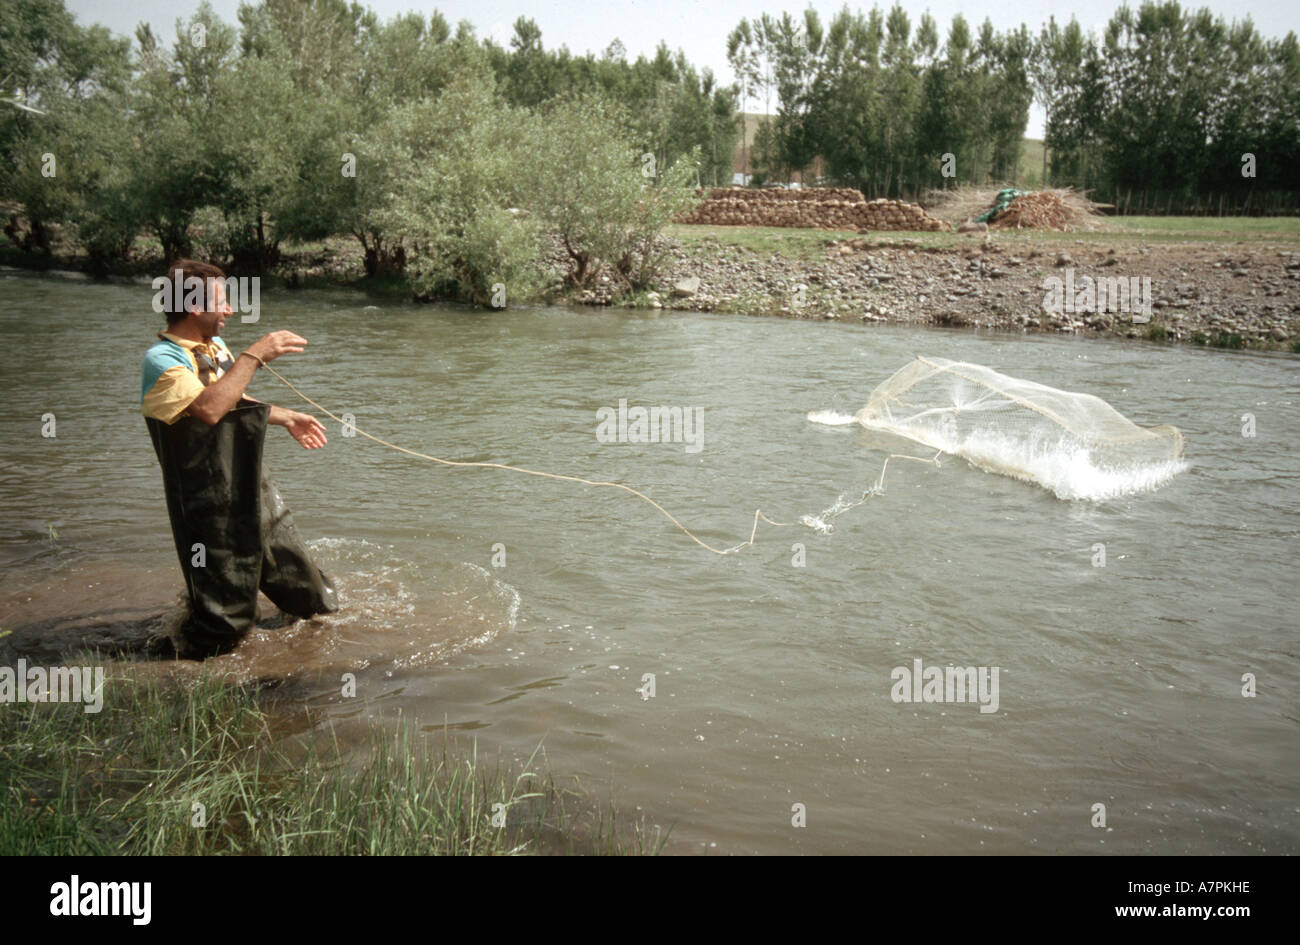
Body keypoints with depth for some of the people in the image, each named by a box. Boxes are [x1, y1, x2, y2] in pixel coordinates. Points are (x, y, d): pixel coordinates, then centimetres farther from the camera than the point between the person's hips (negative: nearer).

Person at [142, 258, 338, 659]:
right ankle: (163, 657, 18)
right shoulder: (161, 360, -16)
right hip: (213, 509, -8)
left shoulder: (215, 346, 12)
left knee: (309, 598, 20)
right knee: (225, 623, -3)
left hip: (256, 492, 8)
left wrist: (286, 418, 32)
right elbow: (209, 408, -34)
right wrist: (255, 355, -28)